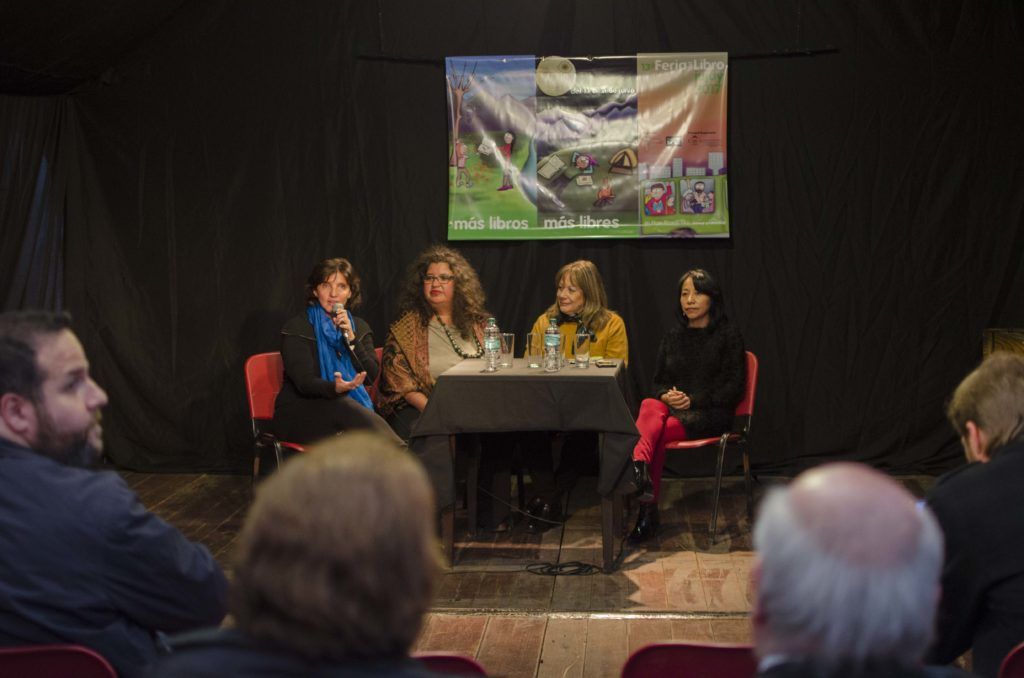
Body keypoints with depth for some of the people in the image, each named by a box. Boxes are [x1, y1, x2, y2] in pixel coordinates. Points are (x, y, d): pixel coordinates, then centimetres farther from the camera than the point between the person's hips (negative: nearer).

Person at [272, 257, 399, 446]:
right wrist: (334, 388, -37)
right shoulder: (296, 329, -1)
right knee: (344, 406, -36)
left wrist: (351, 338, -12)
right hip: (299, 414, -3)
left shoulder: (359, 327, 15)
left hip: (350, 409, 4)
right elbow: (304, 382, -15)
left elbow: (371, 375, 1)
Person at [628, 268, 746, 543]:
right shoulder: (672, 337, 18)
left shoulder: (728, 335, 4)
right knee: (649, 407, -34)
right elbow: (659, 381, 21)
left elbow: (734, 387, -2)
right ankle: (639, 467, -56)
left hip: (710, 413, -4)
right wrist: (666, 396, -5)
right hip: (673, 408, 4)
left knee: (660, 430, -33)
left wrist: (693, 400, -14)